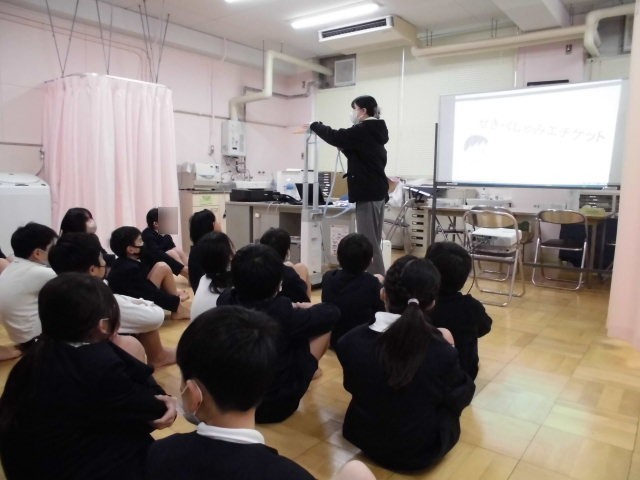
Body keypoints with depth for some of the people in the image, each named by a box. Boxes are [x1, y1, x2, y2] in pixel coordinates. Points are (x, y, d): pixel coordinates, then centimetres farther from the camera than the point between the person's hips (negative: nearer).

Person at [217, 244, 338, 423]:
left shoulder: (225, 300, -15)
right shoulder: (282, 313, -29)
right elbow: (332, 312, -14)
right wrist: (301, 308, 5)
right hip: (277, 406, -4)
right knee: (324, 321, 6)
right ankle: (310, 370, 33)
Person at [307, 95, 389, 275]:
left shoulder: (362, 131, -12)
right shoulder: (376, 131, 17)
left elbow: (335, 137, -11)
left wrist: (314, 125, 4)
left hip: (367, 193, -10)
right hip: (378, 191, 10)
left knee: (369, 243, -6)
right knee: (374, 241, 12)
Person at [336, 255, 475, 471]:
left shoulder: (350, 342, -23)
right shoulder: (442, 353, -30)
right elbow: (461, 395, -7)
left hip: (363, 438, 3)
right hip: (421, 451, -2)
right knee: (465, 387, 19)